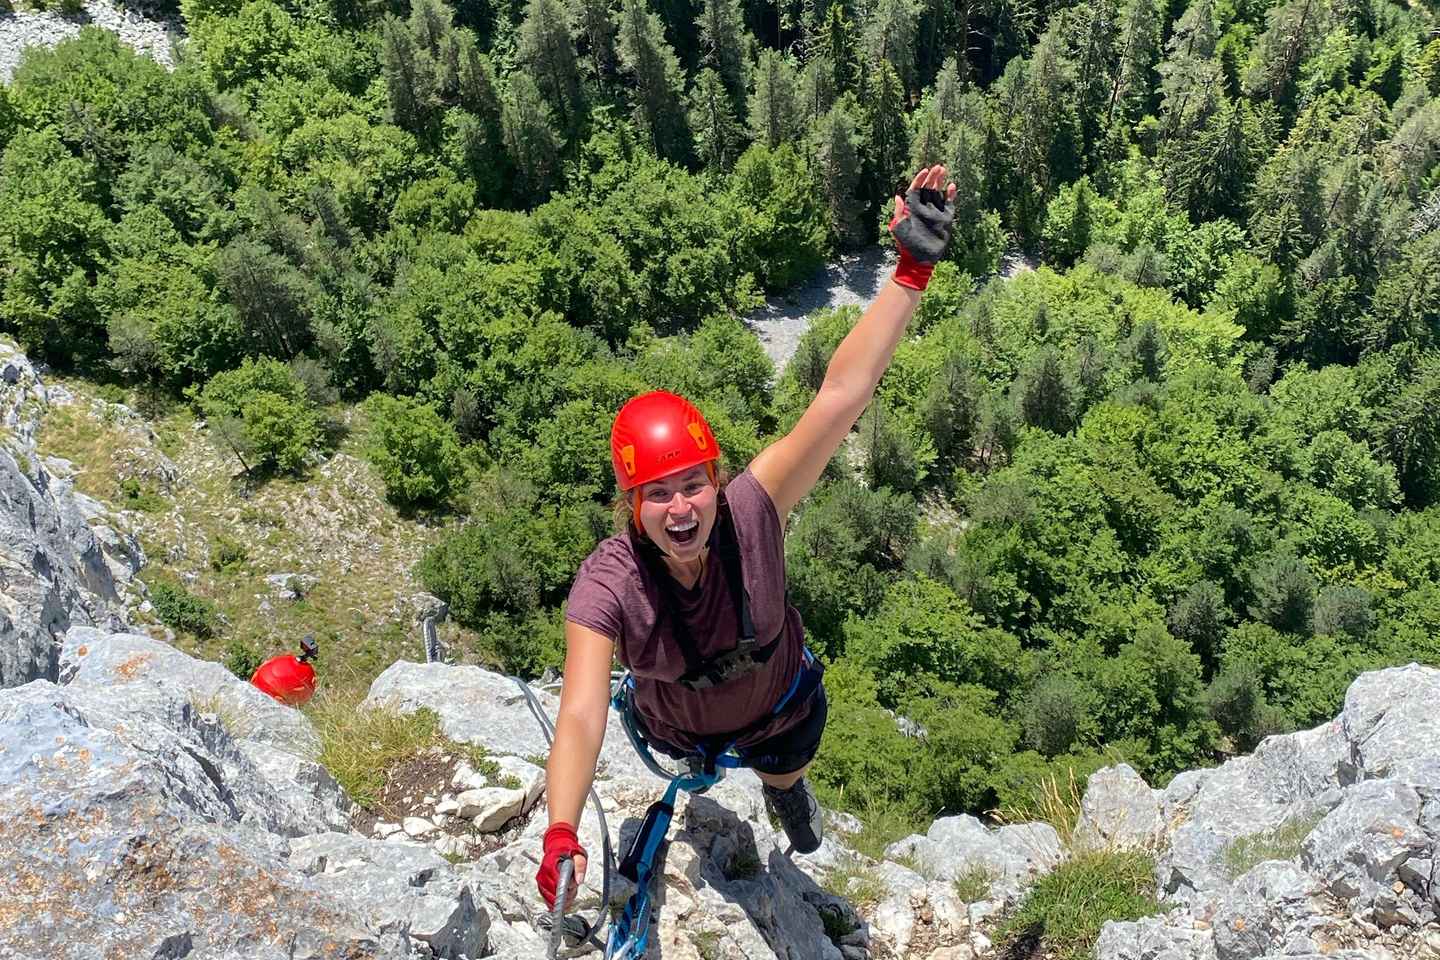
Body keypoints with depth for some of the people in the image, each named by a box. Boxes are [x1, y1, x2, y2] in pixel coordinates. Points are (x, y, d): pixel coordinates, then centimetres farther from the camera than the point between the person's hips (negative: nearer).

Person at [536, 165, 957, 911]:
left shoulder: (751, 512, -41)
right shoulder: (605, 588, -41)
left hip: (778, 703, 1)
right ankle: (698, 765, 78)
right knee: (683, 753, 38)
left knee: (783, 779, 35)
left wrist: (912, 273, -56)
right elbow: (579, 716, -49)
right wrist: (560, 836, -64)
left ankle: (786, 794, 75)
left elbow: (840, 397, -49)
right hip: (676, 728, 0)